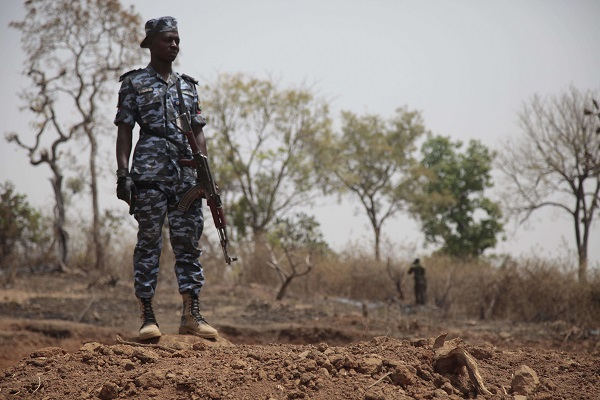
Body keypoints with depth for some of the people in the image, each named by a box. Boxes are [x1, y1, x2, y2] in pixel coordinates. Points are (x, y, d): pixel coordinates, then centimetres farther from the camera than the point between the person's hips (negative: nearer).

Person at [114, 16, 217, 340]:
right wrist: (123, 173, -9)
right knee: (149, 243, -4)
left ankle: (192, 316, 4)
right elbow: (124, 131, 1)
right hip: (149, 172, -4)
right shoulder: (134, 83, 6)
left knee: (189, 243, 2)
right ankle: (147, 317, -1)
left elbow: (198, 132, 18)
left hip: (186, 173, 5)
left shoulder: (188, 86, 19)